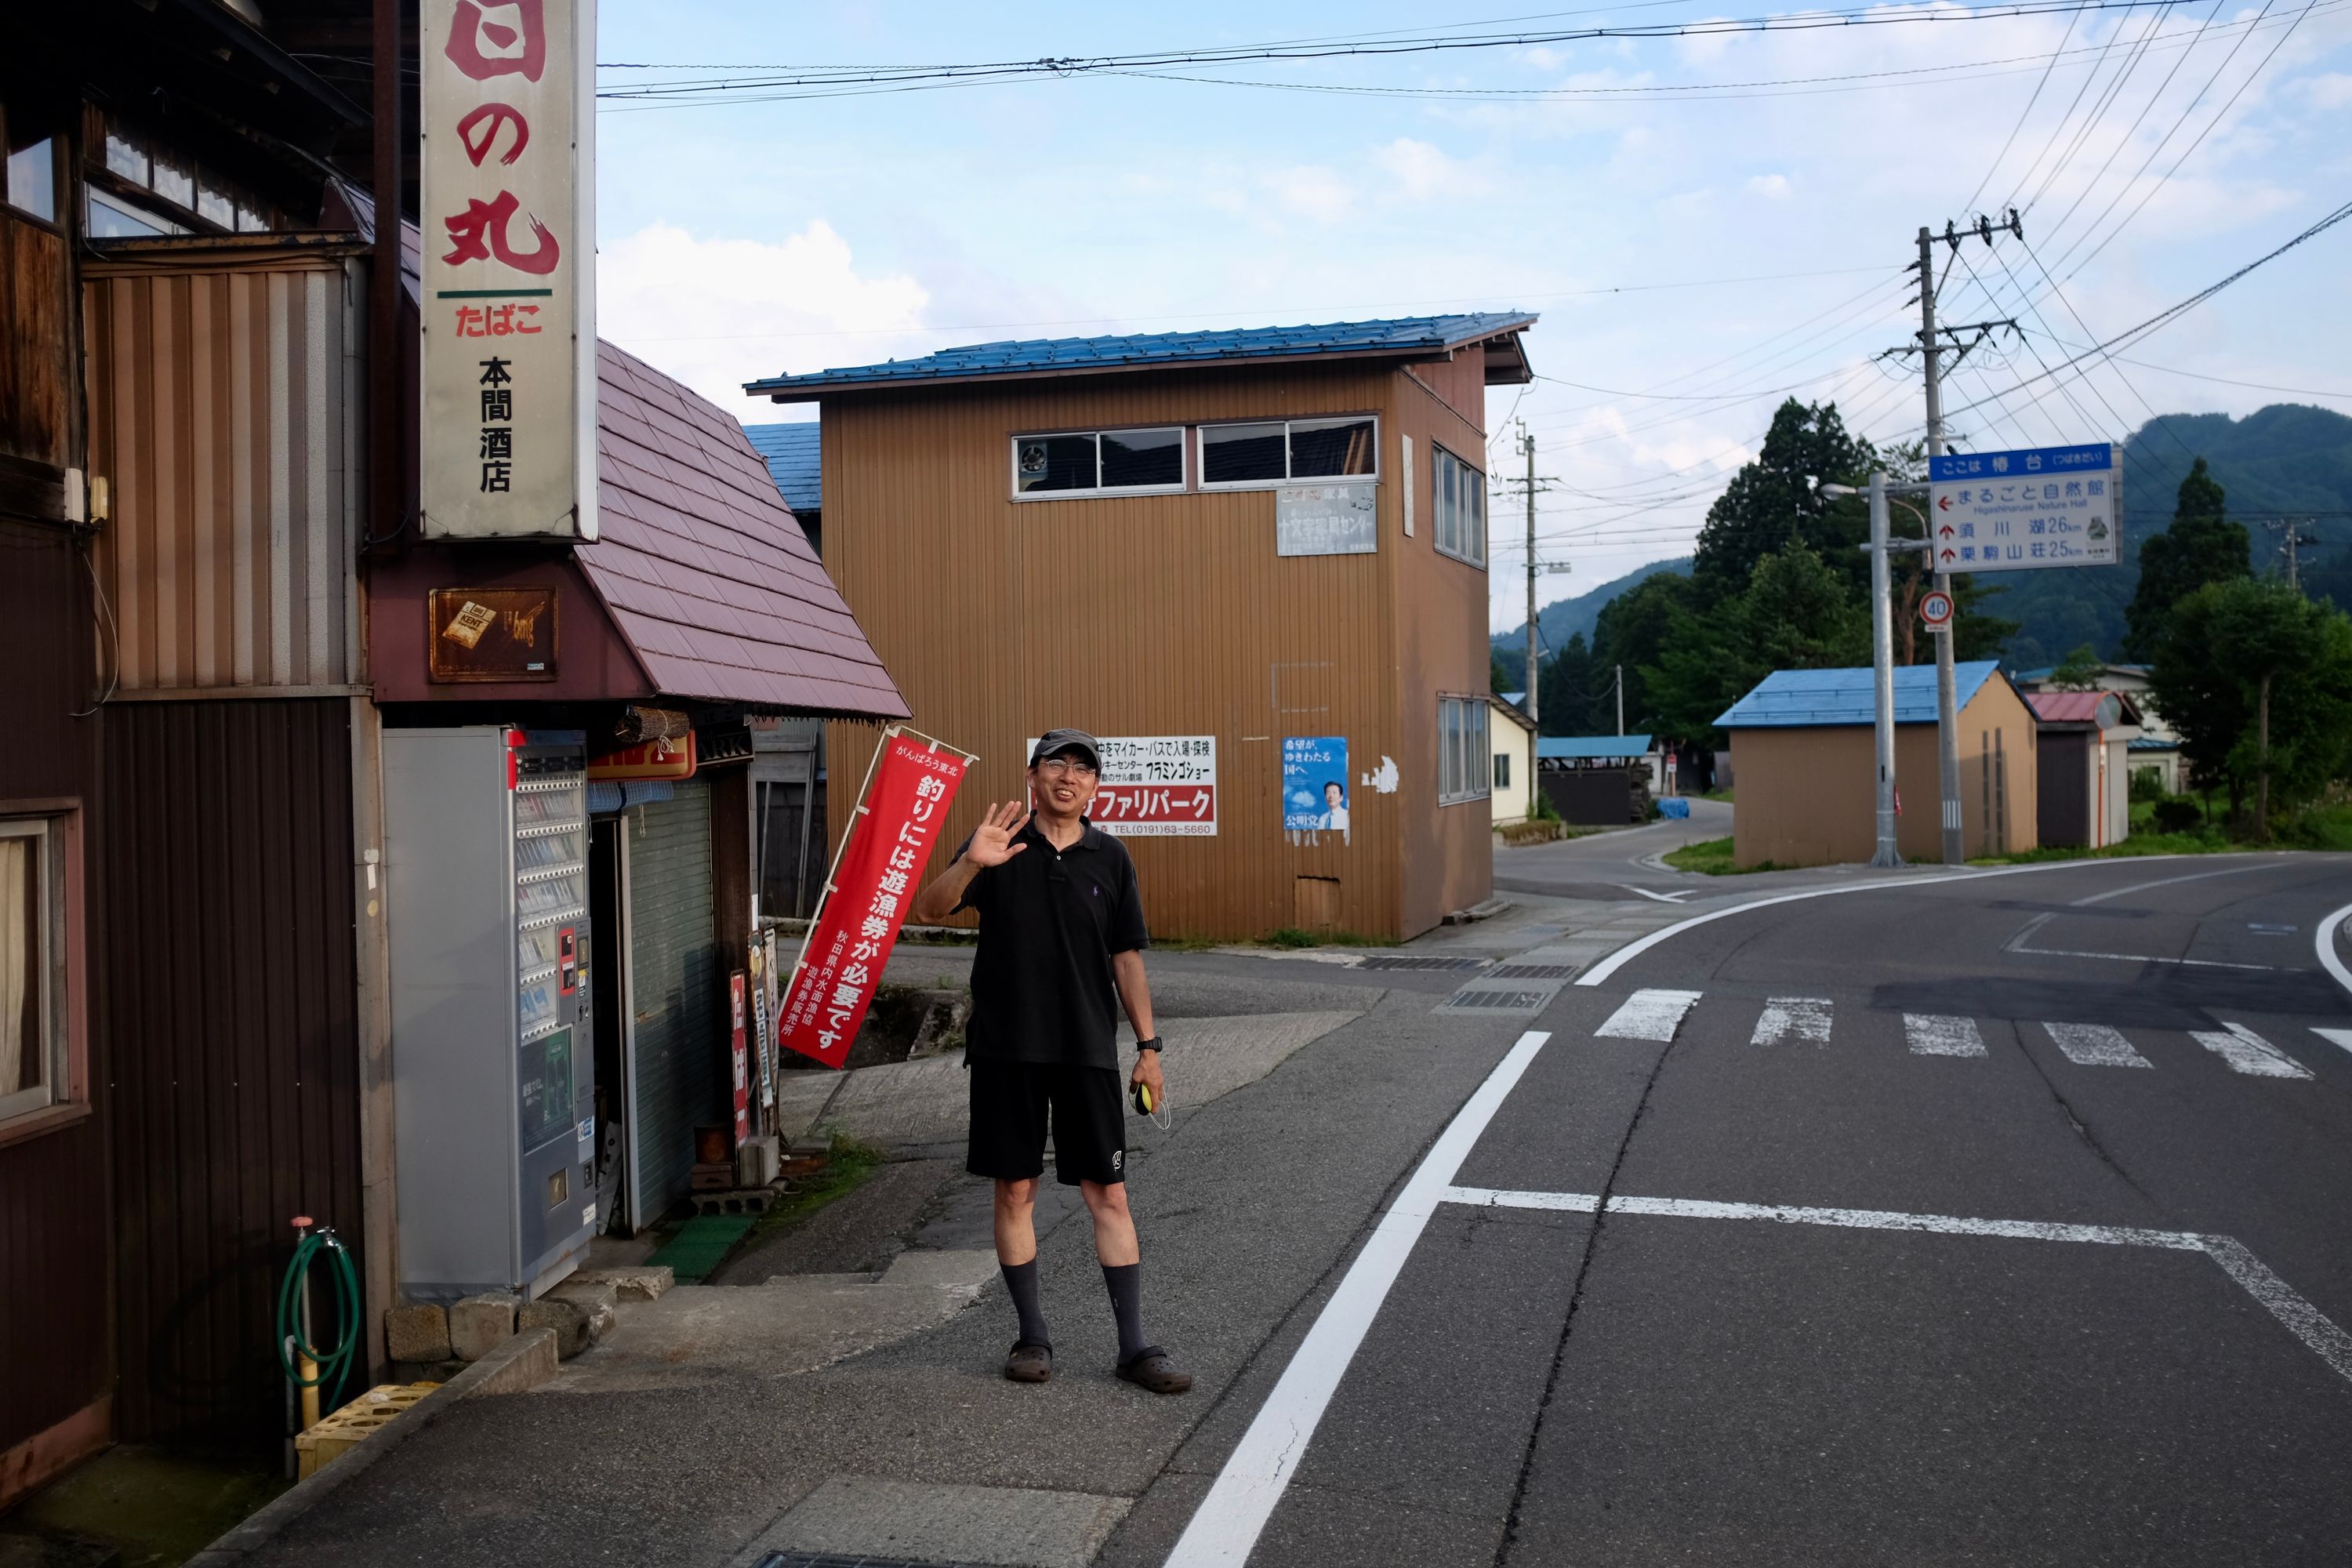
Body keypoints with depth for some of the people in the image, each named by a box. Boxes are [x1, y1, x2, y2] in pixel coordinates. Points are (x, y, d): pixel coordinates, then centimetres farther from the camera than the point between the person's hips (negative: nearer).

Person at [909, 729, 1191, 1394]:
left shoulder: (1110, 857, 5)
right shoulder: (999, 844, 0)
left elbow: (1126, 956, 9)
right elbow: (930, 911, -8)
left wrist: (1148, 1046, 6)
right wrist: (970, 864, -27)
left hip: (1088, 1049, 1)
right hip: (1007, 1047, -1)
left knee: (1109, 1195, 1)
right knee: (1016, 1190, 7)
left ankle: (1135, 1346, 8)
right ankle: (1033, 1336, 21)